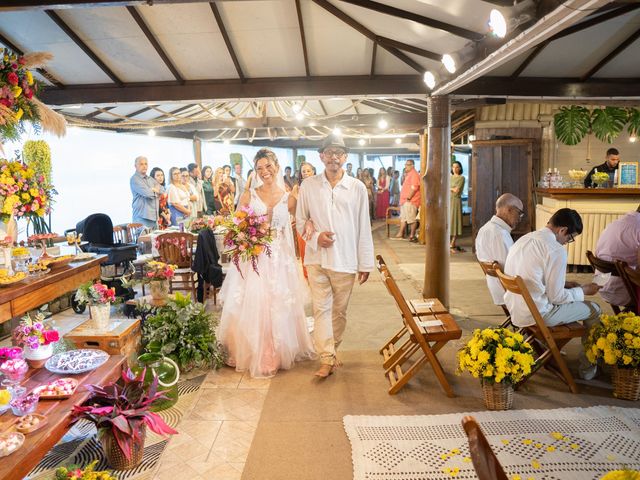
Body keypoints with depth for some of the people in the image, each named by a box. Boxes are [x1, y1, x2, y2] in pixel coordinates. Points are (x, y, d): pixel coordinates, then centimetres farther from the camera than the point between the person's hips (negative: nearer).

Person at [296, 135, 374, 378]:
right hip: (317, 258, 0)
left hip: (345, 260, 0)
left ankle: (331, 351, 30)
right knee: (321, 309, 1)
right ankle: (327, 359, 8)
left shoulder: (357, 188, -1)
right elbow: (300, 221, 9)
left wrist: (365, 263, 1)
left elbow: (364, 228, 1)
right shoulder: (308, 185, 1)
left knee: (339, 311, 11)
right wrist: (316, 237, -11)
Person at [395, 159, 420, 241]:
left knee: (412, 219, -7)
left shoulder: (414, 174, -11)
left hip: (410, 201, -11)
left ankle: (412, 235, -3)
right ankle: (401, 233, 17)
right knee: (403, 217, 12)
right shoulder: (408, 174, 21)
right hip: (404, 200, 11)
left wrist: (408, 198, -20)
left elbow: (414, 188, -20)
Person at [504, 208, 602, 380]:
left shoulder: (523, 239, 7)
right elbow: (556, 297, -14)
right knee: (593, 309, 12)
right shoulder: (556, 250, -19)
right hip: (536, 315, -8)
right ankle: (587, 368, 25)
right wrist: (583, 290, 3)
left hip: (515, 310, 8)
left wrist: (564, 283, 19)